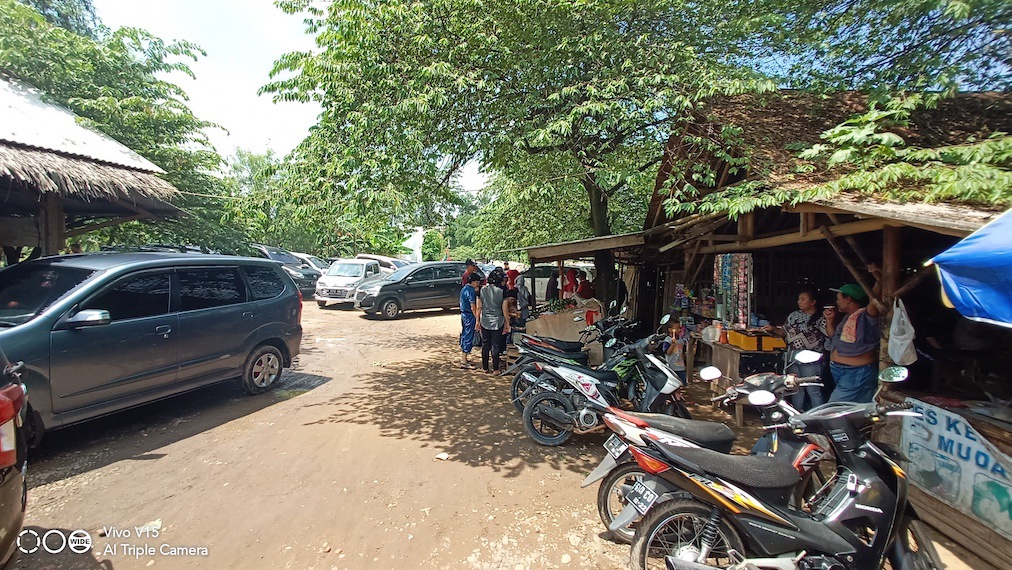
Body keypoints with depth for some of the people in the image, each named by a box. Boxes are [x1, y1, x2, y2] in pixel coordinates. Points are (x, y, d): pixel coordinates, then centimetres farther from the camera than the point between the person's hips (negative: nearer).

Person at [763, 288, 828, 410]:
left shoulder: (821, 319, -7)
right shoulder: (794, 315, 11)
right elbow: (785, 332, 18)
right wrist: (773, 329, 2)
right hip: (792, 359, 6)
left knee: (813, 391, -2)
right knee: (796, 390, 15)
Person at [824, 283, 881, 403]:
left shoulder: (865, 316, -17)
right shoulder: (846, 317, 13)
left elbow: (874, 303, -39)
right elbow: (832, 336, 23)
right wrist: (829, 320, 10)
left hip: (856, 374, -10)